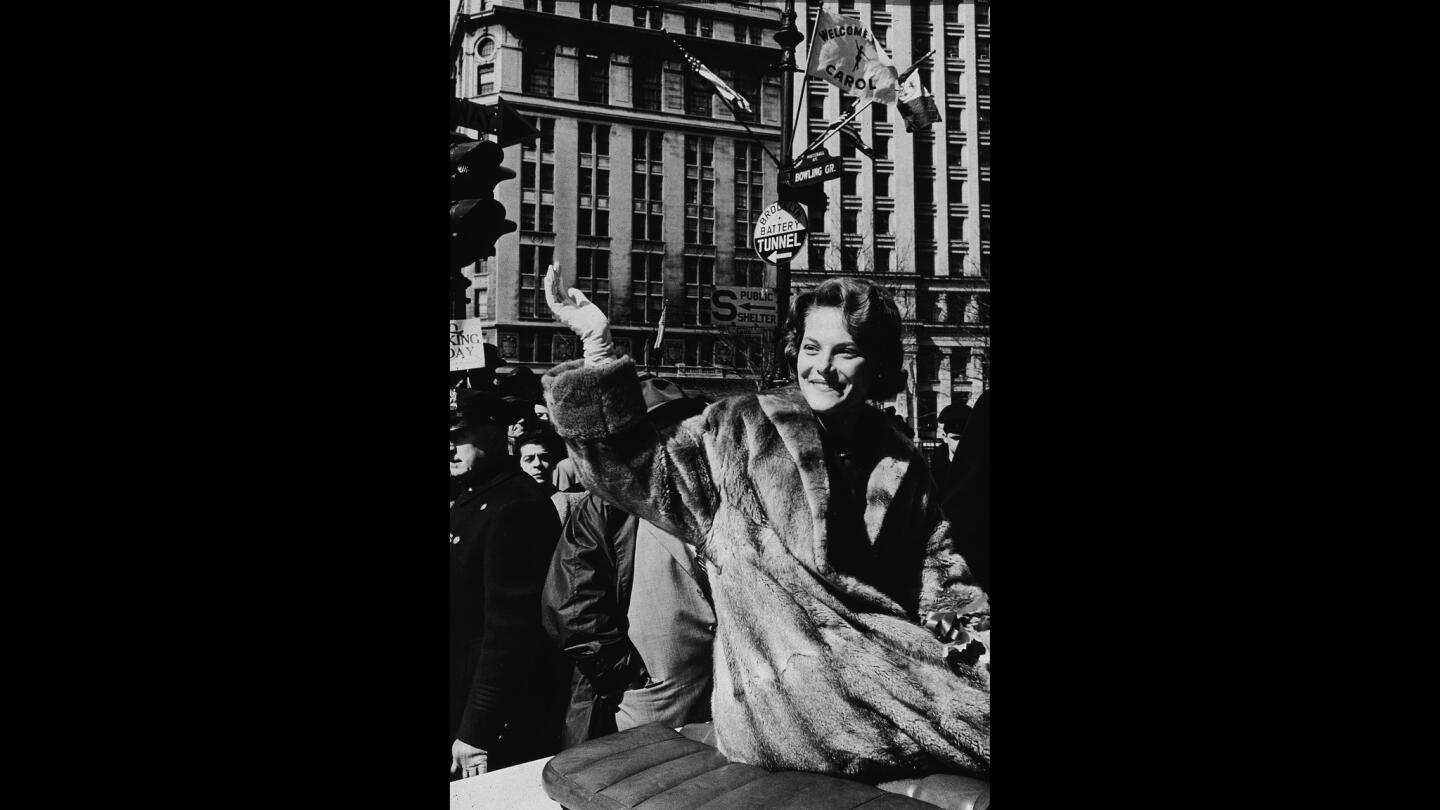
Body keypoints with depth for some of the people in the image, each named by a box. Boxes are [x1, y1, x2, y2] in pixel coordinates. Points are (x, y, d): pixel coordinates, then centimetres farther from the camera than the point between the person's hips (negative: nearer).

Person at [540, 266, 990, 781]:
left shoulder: (902, 466, 15)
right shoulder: (742, 431, 5)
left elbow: (937, 570, 17)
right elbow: (637, 470, -3)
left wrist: (977, 630, -2)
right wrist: (598, 346, -11)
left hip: (878, 661, 5)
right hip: (781, 684, -5)